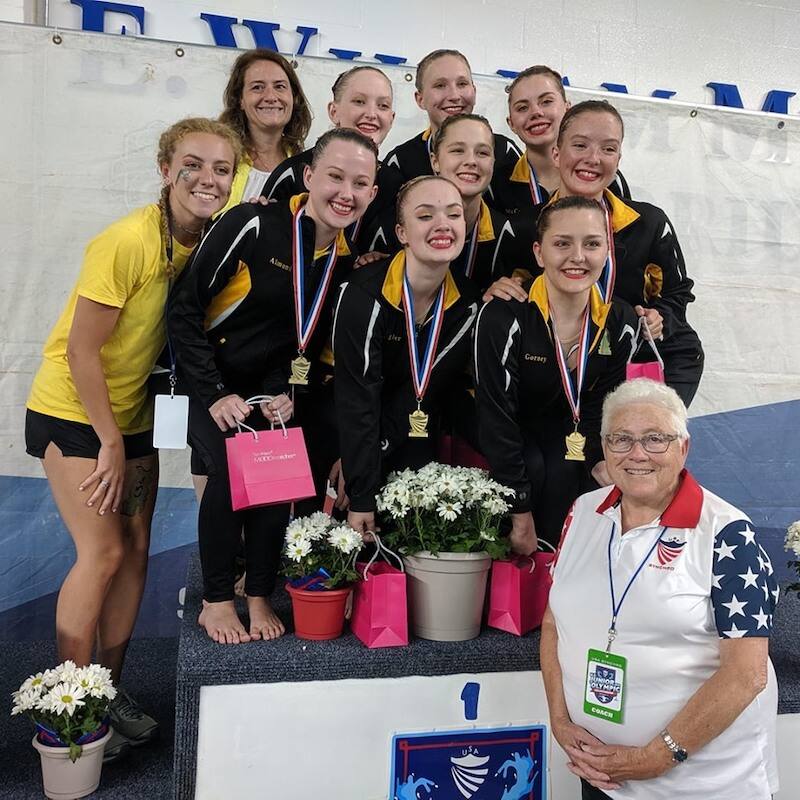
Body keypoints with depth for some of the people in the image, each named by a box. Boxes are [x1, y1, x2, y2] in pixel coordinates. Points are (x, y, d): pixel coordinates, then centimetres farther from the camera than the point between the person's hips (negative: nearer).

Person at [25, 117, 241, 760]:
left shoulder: (210, 242, -4)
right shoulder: (126, 242, -24)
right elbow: (81, 351, -20)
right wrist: (111, 444, -14)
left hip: (132, 413, 6)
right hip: (73, 412, -6)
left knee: (136, 550, 7)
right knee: (103, 552, -7)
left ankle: (111, 689, 23)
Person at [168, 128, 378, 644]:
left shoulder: (349, 259, -3)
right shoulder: (253, 224, -20)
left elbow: (313, 341, 8)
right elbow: (185, 311, -17)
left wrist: (289, 394, -8)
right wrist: (216, 394, -20)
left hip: (275, 389, 4)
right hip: (209, 380, -4)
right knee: (231, 471, -21)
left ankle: (260, 597, 9)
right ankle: (217, 601, 0)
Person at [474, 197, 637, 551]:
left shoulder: (620, 322, -12)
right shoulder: (504, 316, -27)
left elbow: (601, 408, -2)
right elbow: (496, 416, -26)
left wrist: (601, 461, -20)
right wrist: (520, 511, -25)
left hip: (568, 439, 4)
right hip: (508, 440, -4)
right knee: (536, 466, -31)